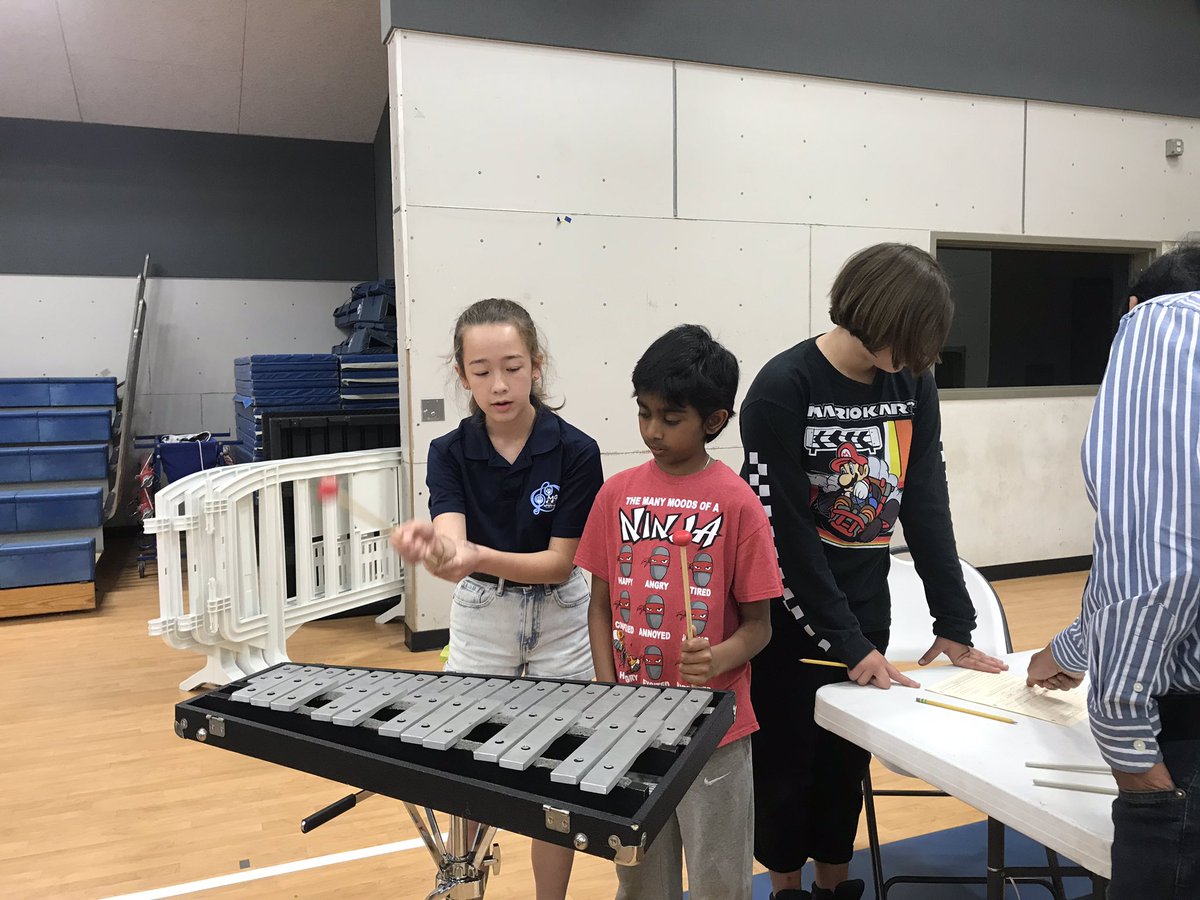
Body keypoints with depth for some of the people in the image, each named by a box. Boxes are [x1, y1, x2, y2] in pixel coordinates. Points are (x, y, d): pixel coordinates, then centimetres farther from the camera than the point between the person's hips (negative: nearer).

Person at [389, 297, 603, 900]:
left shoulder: (574, 451, -14)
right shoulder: (450, 453, -8)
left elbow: (560, 561, -15)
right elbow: (452, 549, -23)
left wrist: (479, 556, -31)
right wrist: (433, 548, -47)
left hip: (559, 631, -1)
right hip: (478, 628, 2)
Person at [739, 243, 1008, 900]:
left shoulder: (913, 382, -2)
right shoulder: (782, 389, -19)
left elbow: (928, 506, 1)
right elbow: (784, 531, -19)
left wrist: (955, 623, 0)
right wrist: (846, 642, -16)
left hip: (864, 605, 5)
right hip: (789, 615, -4)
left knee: (847, 758, 15)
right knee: (786, 760, 11)